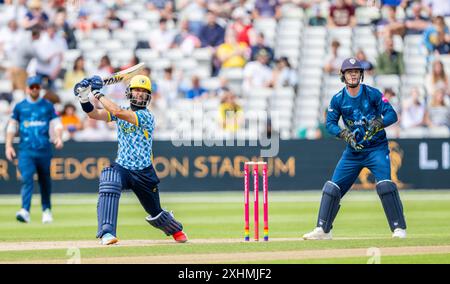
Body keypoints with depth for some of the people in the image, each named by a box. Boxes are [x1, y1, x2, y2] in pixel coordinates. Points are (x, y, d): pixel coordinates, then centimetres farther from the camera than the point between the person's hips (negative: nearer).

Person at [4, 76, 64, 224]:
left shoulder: (48, 106, 10)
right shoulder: (20, 107, 10)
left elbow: (56, 124, 6)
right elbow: (12, 127, 13)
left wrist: (58, 138, -13)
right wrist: (8, 146, 3)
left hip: (44, 150, 1)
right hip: (26, 150, -1)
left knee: (45, 181, 9)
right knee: (27, 179, -17)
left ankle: (46, 210, 25)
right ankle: (25, 211, -27)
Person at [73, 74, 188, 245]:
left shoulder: (146, 116, -15)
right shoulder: (123, 111, 4)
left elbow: (118, 112, -27)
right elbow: (95, 114, -5)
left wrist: (98, 94, -21)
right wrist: (84, 97, -22)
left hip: (144, 173, -3)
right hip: (122, 167, 3)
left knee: (155, 214, 10)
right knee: (108, 185, -33)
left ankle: (176, 230, 44)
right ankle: (106, 233, -38)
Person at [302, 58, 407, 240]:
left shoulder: (372, 94, -9)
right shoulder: (338, 99, -1)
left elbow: (392, 114, -13)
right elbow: (330, 123, -3)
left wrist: (379, 123, -34)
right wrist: (343, 133, -23)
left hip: (376, 148, -4)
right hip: (353, 150, 4)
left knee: (385, 184, -22)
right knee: (333, 187, 0)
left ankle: (399, 228, -15)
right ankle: (323, 230, 8)